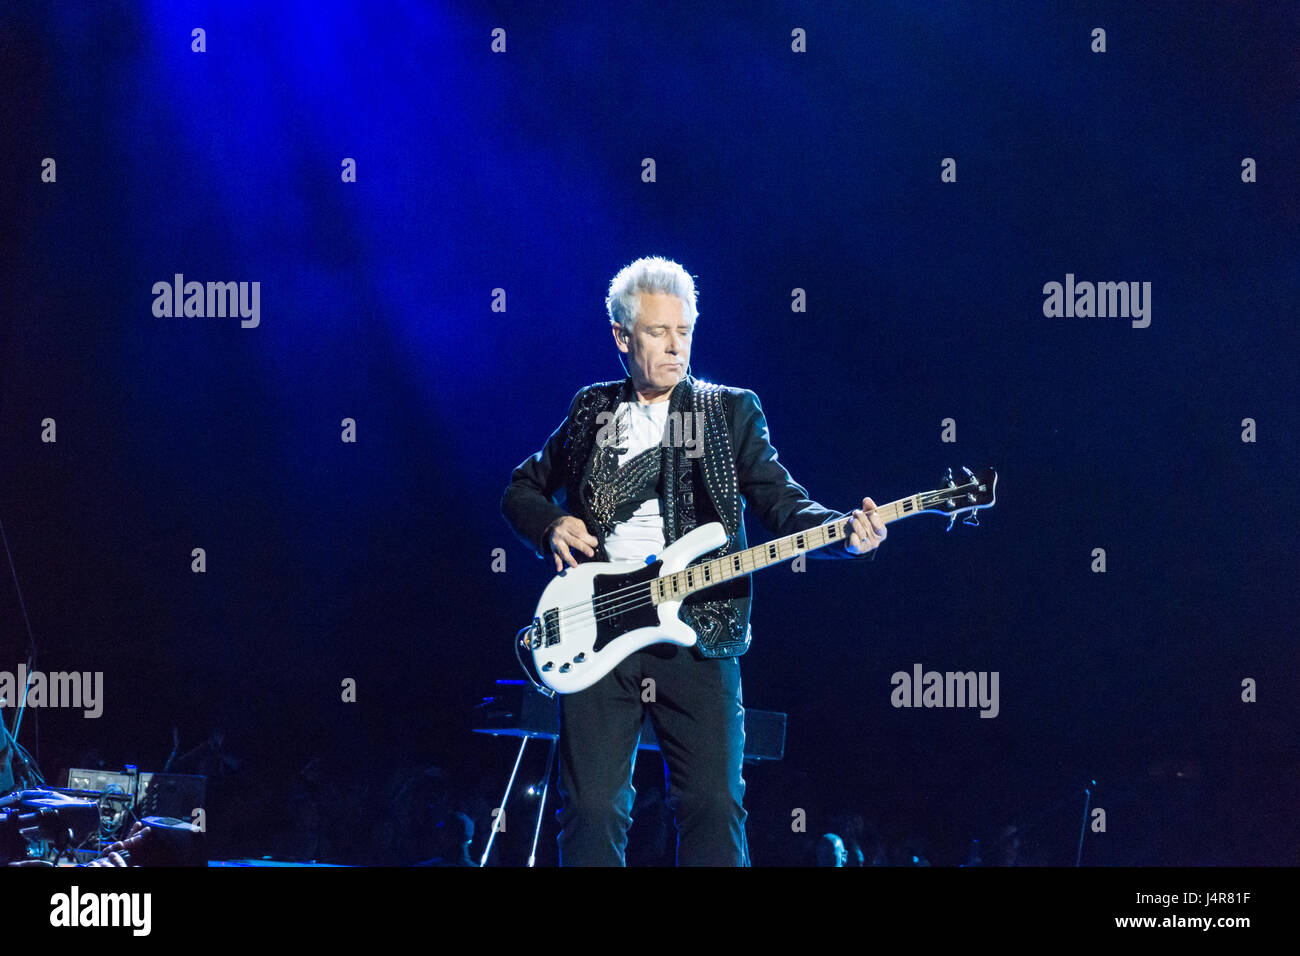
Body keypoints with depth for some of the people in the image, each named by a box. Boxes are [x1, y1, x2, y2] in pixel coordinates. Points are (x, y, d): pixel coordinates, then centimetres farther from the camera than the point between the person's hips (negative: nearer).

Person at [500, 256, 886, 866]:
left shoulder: (731, 412, 10)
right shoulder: (589, 411, 15)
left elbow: (780, 502, 1)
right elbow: (521, 491, 25)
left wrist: (845, 534, -19)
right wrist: (552, 528, 2)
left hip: (697, 633, -1)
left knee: (714, 808, -9)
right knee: (592, 810, -4)